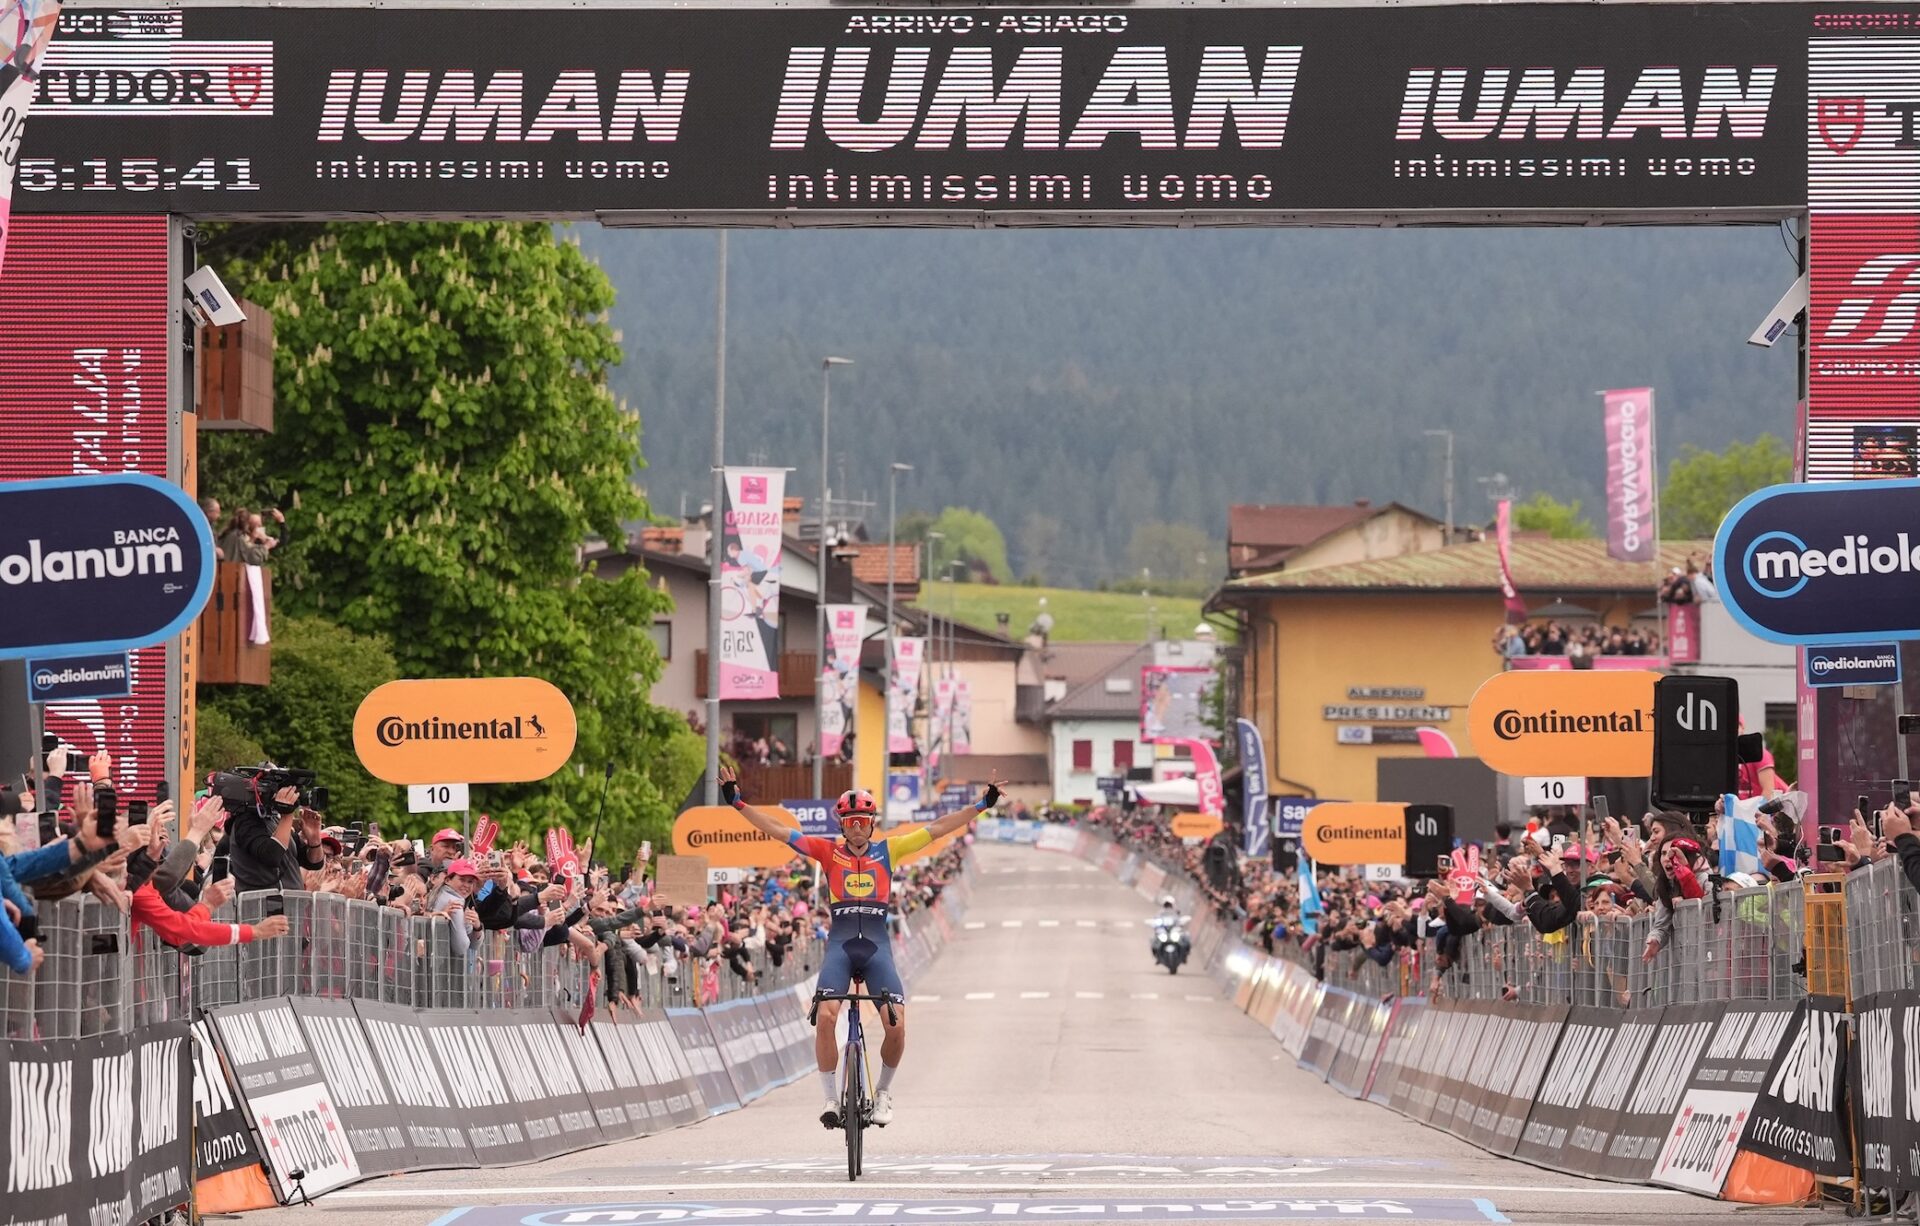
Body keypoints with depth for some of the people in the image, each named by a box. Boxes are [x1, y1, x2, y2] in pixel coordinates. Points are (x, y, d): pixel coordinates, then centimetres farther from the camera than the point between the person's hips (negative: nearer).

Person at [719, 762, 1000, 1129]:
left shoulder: (888, 850, 10)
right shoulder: (828, 851, 8)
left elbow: (936, 829, 9)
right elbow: (777, 829, 5)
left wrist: (983, 805, 6)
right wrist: (737, 801, -1)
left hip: (877, 942, 1)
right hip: (840, 940, -1)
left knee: (896, 1025, -13)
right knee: (825, 1017, -22)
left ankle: (884, 1090, 14)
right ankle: (831, 1098, -8)